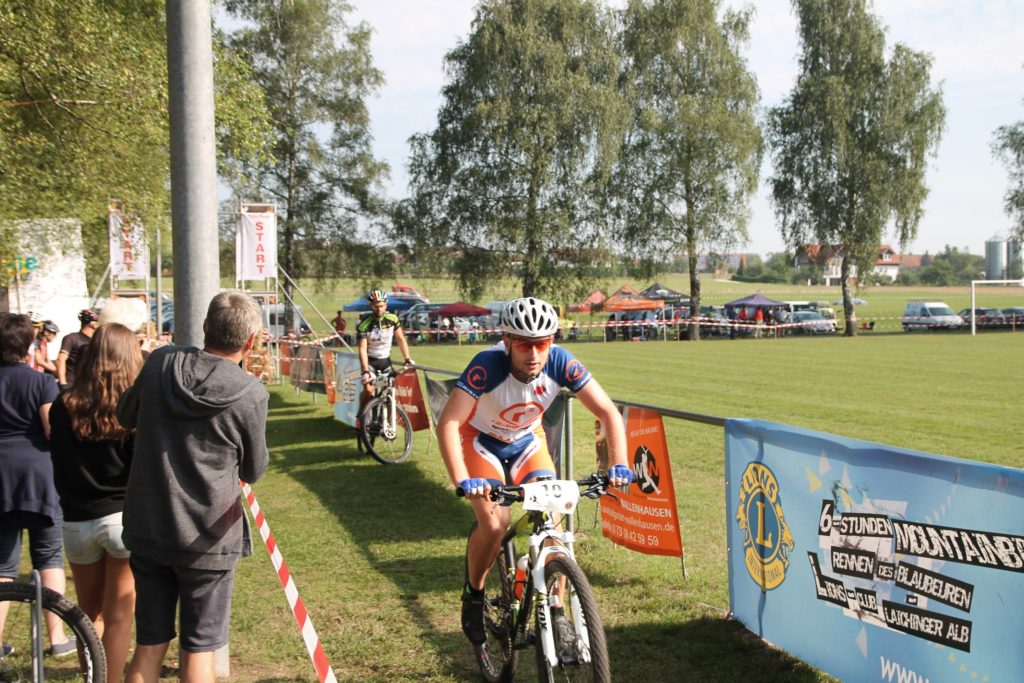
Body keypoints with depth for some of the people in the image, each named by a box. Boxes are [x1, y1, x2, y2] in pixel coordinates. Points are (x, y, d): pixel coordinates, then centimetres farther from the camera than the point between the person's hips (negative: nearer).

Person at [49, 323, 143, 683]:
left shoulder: (64, 406, -2)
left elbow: (58, 466, 7)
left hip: (77, 521, 3)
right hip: (124, 518, -3)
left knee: (89, 616, 20)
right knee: (118, 617, 6)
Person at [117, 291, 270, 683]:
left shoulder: (160, 363, -6)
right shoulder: (250, 394, -15)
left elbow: (126, 416, 13)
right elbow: (254, 471, 0)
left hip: (147, 529, 4)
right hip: (208, 538, -3)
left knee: (148, 646, 14)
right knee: (199, 650, 8)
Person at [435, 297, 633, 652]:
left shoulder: (560, 363, -27)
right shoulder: (487, 366, -36)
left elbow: (608, 412, -24)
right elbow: (447, 423, -41)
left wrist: (619, 465, -37)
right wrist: (462, 480, -52)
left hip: (528, 441, 3)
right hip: (481, 440, -3)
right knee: (494, 524, -20)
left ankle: (556, 612, -2)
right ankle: (473, 594, 8)